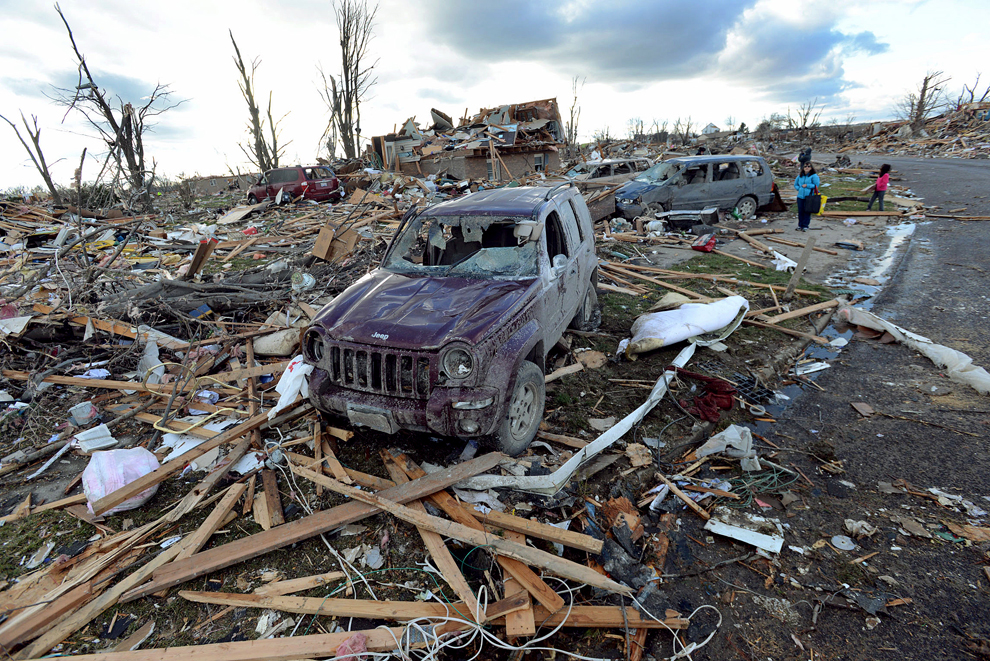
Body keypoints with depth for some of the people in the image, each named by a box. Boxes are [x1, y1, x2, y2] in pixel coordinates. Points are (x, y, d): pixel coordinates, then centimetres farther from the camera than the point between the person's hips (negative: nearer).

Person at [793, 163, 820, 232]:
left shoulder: (814, 176, -2)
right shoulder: (800, 176, 12)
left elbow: (816, 185, -8)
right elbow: (795, 184, 21)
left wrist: (807, 185, -12)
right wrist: (799, 188, 1)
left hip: (809, 197, -4)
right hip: (800, 196, 4)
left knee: (807, 212, -1)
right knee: (800, 211, 7)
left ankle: (805, 226, 5)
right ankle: (800, 225, 18)